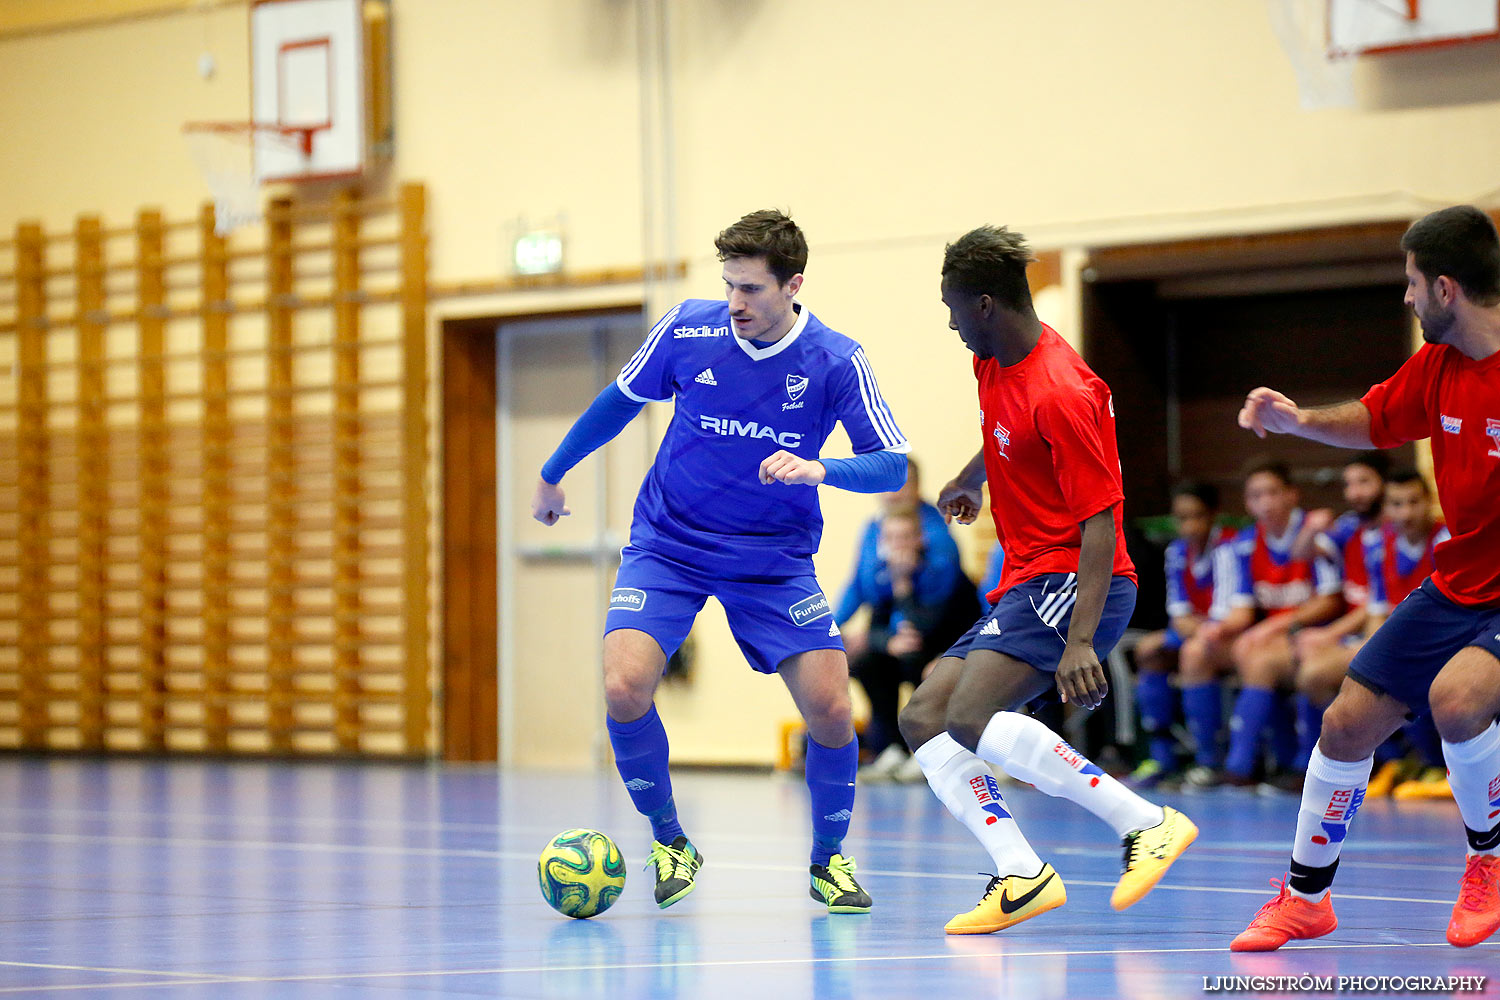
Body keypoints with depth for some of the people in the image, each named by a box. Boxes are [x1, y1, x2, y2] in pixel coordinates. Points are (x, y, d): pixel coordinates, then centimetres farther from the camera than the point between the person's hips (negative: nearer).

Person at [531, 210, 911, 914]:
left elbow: (891, 465, -14)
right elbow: (622, 400, 8)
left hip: (774, 559, 0)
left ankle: (828, 860, 15)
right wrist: (553, 474, 19)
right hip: (668, 545, 0)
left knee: (829, 708, -12)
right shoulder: (687, 330, -10)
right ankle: (669, 842, 5)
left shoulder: (836, 361, -13)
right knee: (625, 689, -20)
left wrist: (819, 469, -34)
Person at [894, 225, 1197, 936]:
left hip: (1073, 583, -10)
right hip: (1026, 584, 10)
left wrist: (1080, 639, -30)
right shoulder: (993, 363, 8)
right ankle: (1021, 876, -10)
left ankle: (1146, 823, -22)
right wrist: (971, 480, 50)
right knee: (922, 719, 1)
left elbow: (1100, 522, -23)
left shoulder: (1062, 393, -21)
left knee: (972, 718, -28)